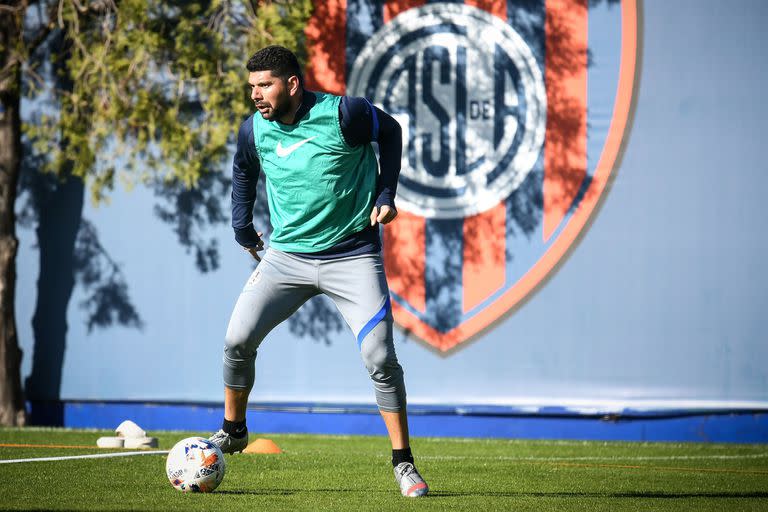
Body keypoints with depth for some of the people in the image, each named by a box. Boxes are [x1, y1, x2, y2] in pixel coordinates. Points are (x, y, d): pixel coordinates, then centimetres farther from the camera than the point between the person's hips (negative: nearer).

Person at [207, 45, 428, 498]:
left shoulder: (344, 114, -16)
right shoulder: (254, 130, -3)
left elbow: (391, 133, 4)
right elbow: (244, 172, 20)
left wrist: (386, 194, -1)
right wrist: (243, 228, 18)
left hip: (353, 256, -4)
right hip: (286, 254, 4)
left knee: (380, 358, -11)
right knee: (238, 341, -8)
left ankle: (404, 463, 3)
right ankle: (233, 431, 17)